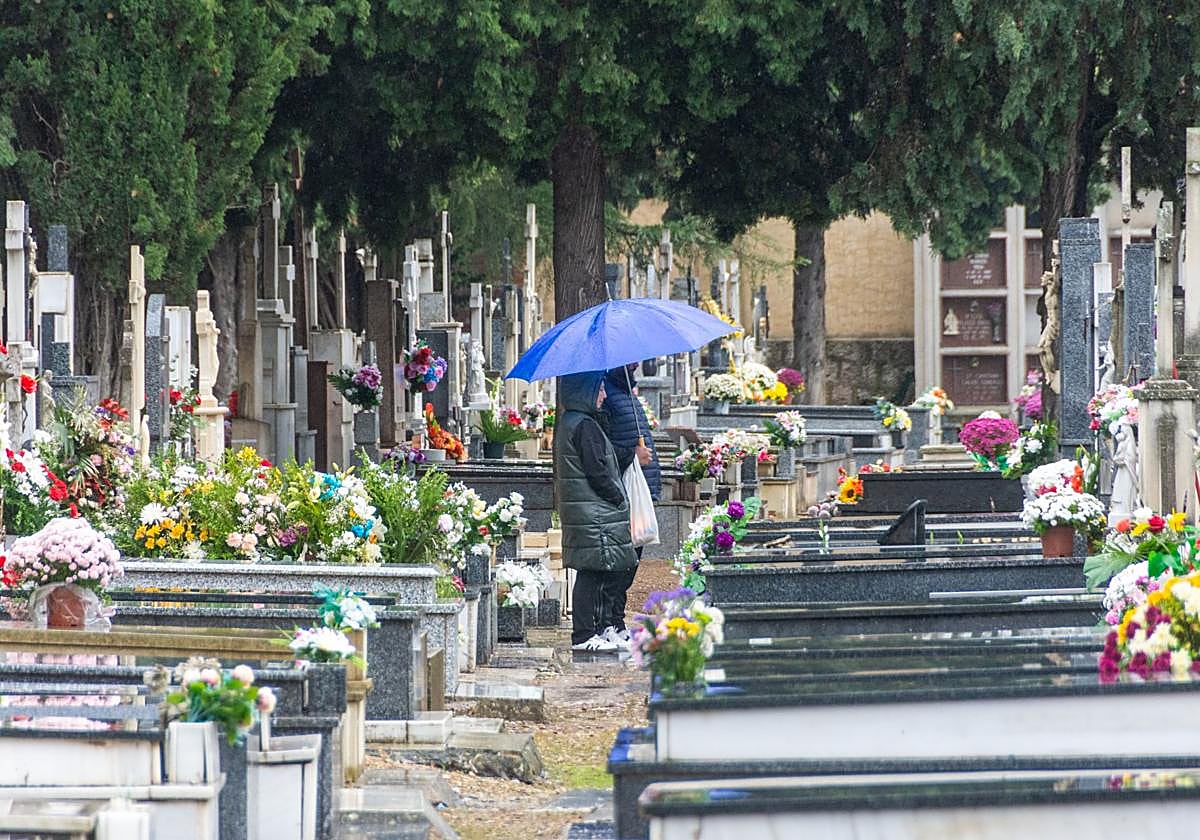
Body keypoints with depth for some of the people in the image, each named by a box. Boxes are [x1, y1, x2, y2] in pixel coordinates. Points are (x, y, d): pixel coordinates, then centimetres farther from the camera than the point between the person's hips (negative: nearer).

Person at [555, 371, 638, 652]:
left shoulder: (567, 423, 16)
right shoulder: (585, 426, -15)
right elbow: (598, 472, -19)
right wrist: (619, 499, -8)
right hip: (594, 513, -10)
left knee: (590, 575, 13)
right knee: (591, 573, -8)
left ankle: (591, 629, 17)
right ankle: (584, 635, -7)